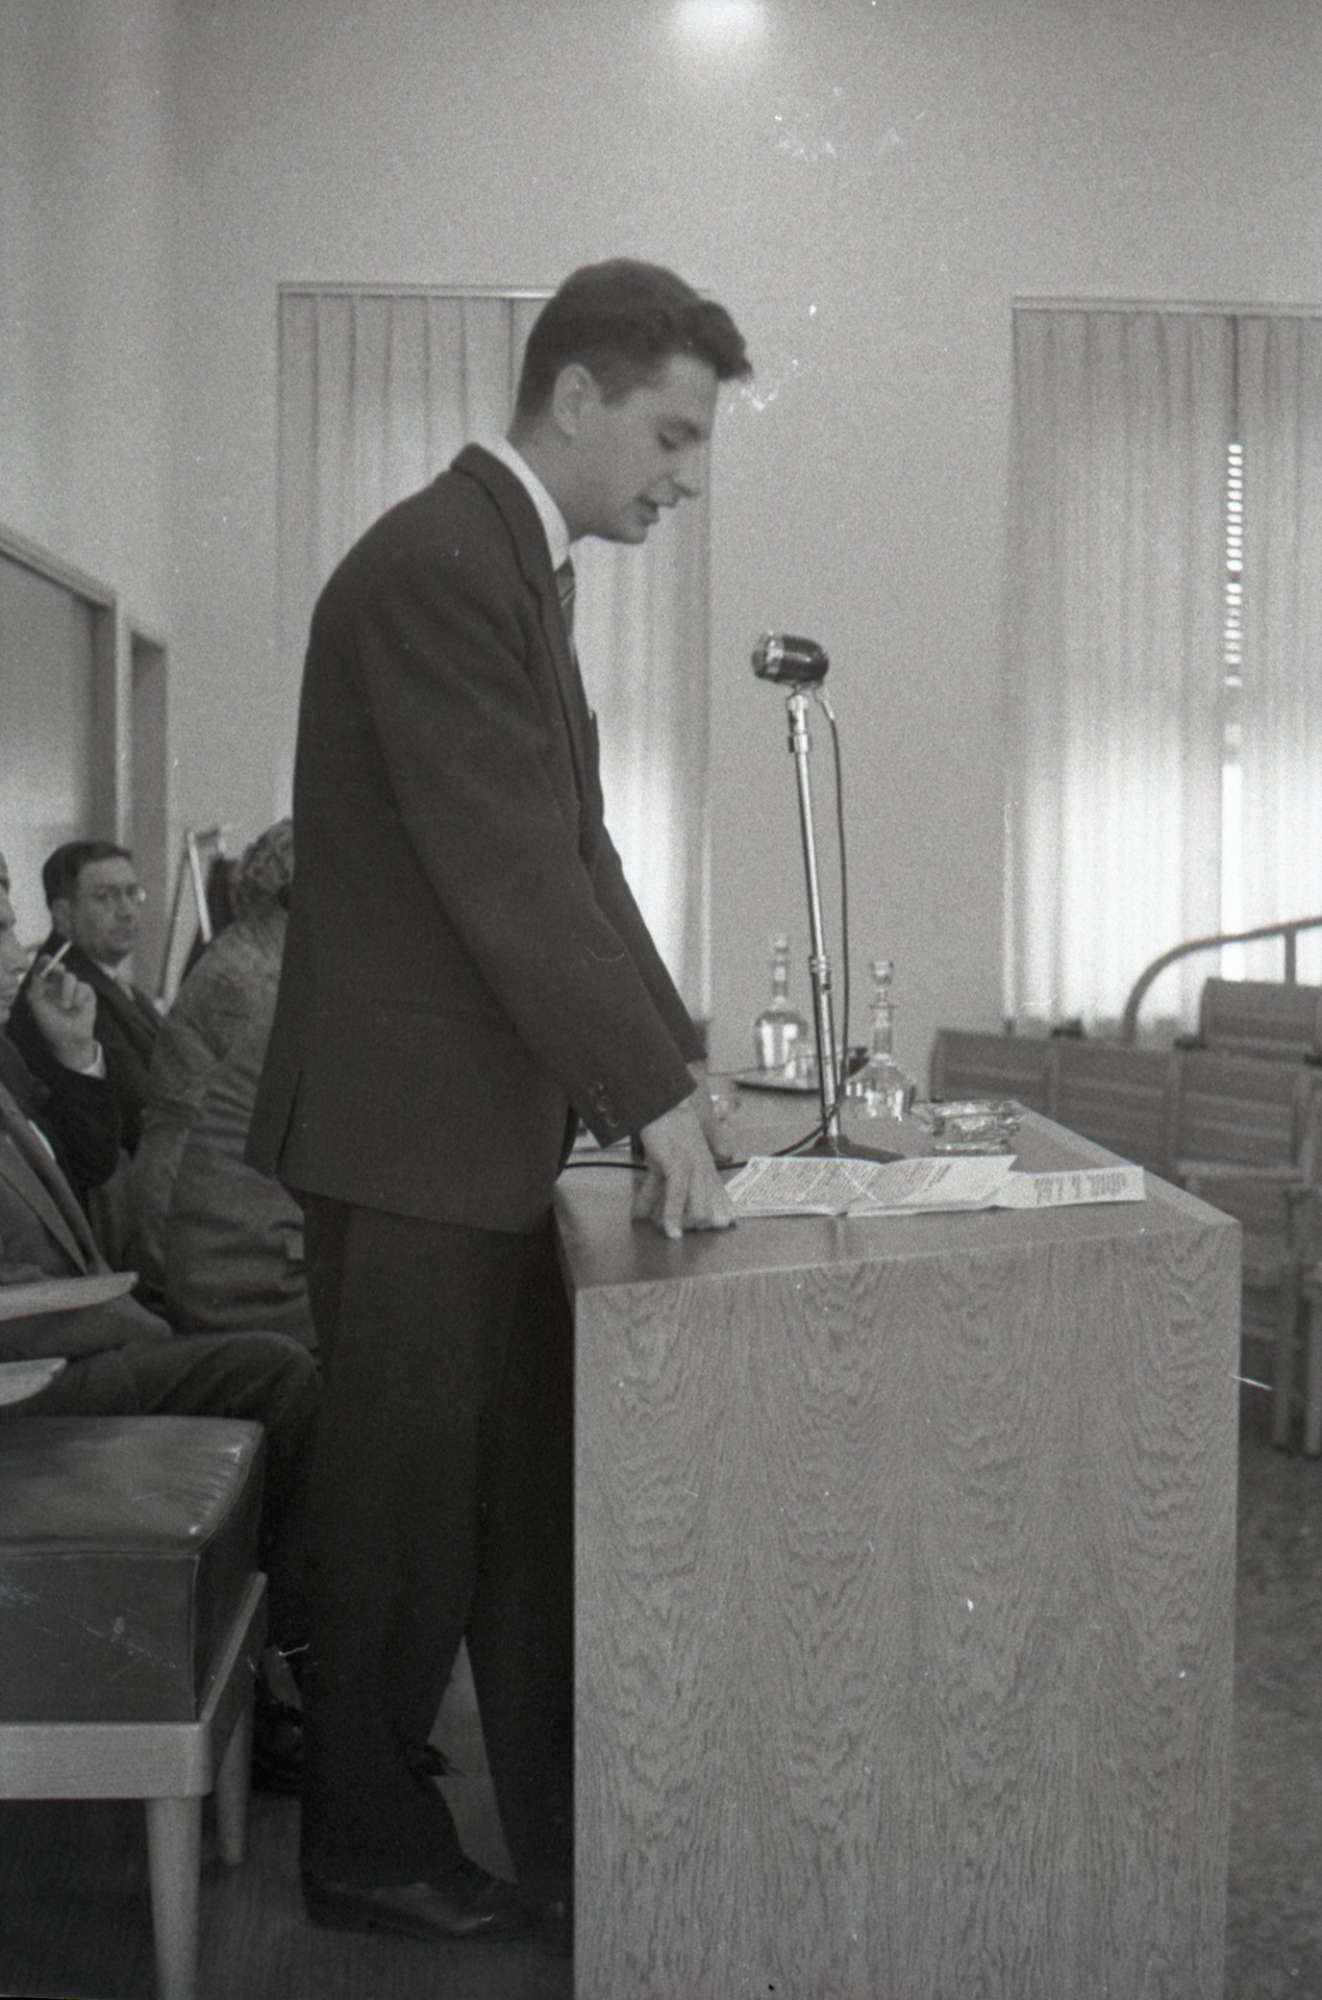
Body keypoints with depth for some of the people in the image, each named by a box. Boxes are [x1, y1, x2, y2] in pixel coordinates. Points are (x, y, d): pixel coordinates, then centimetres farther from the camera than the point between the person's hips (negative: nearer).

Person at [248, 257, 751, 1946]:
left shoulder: (514, 565, 14)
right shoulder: (434, 566, -18)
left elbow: (572, 853, 14)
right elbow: (509, 871, -23)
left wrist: (668, 1069, 8)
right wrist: (655, 1098, -18)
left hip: (487, 1130, 9)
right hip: (406, 1129, -9)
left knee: (530, 1499, 14)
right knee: (406, 1506, 6)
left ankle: (565, 1840, 28)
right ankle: (367, 1849, 26)